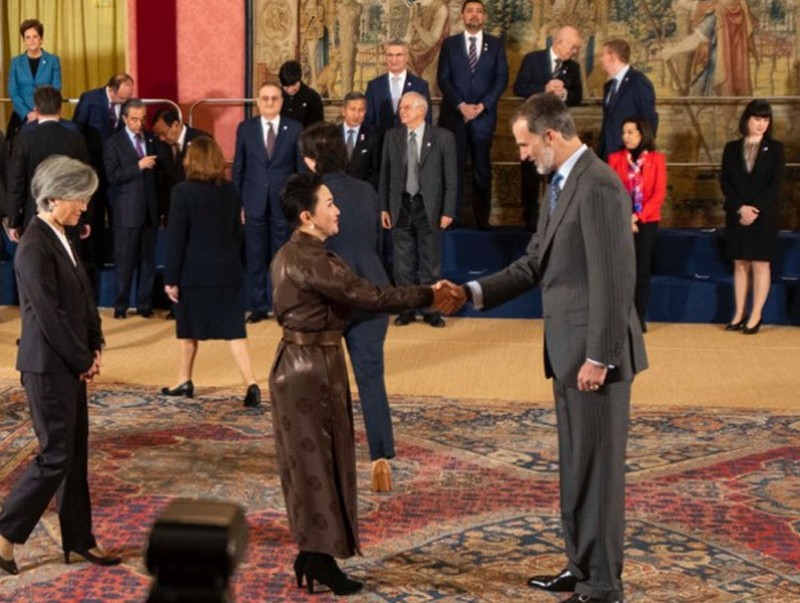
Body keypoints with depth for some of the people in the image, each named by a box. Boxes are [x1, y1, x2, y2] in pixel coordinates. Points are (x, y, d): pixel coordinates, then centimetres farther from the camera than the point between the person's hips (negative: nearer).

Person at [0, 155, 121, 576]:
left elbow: (83, 298, 14)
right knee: (56, 455, -3)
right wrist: (84, 360, -11)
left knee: (75, 454, 14)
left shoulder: (60, 238, 10)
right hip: (49, 367, -9)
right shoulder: (34, 248, -19)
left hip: (71, 364, 9)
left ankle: (78, 541, 23)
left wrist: (94, 349, 4)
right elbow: (50, 316, -20)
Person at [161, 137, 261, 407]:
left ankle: (184, 381, 27)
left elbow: (175, 238, -11)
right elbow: (237, 232, 10)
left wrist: (171, 278, -7)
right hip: (228, 271, 3)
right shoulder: (230, 190, 3)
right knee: (234, 329, 1)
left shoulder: (183, 191, -10)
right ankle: (251, 384, -11)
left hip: (194, 272, -3)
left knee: (188, 329, 15)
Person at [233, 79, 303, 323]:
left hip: (283, 203, -1)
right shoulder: (245, 128, 5)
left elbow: (302, 167, 3)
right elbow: (238, 168, 6)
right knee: (256, 258, 5)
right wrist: (237, 202, 2)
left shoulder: (295, 128, 1)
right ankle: (259, 307, 14)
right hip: (254, 202, 1)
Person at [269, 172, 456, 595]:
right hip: (312, 367, -10)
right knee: (318, 461, -1)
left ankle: (312, 553, 22)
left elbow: (348, 297, 12)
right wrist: (428, 297, -16)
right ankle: (320, 558, 8)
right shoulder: (308, 260, -21)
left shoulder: (294, 253, 12)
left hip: (302, 362, 10)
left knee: (310, 461, 14)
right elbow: (366, 296, -24)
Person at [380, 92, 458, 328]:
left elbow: (451, 177, -4)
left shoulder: (443, 137, -5)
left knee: (430, 262, 5)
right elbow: (385, 173, 7)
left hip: (429, 207, -2)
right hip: (401, 205, 3)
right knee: (403, 263, 8)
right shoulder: (392, 136, 4)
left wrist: (448, 211, -8)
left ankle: (431, 310, 16)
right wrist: (384, 207, 3)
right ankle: (406, 309, 19)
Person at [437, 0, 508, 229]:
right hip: (454, 114, 0)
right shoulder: (450, 43, 7)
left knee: (482, 168, 3)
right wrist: (461, 105, -12)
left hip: (483, 115, 1)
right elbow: (443, 79, 1)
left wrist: (481, 106, -10)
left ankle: (482, 218, 7)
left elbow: (501, 78, 2)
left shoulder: (496, 44, 8)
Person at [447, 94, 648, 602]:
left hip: (594, 352, -10)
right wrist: (473, 292, 6)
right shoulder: (563, 184, 13)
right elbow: (535, 264, 16)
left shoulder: (598, 185, -18)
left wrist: (598, 356, -21)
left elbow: (614, 278, -22)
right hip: (569, 351, 10)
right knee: (576, 467, 18)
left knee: (598, 468, 0)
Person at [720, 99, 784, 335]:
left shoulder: (775, 148, 1)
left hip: (764, 215, -2)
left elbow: (776, 184, -6)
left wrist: (756, 208, -15)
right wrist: (741, 207, -12)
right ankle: (739, 313, 11)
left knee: (760, 264, -1)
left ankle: (755, 316, 2)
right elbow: (725, 182, 1)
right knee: (740, 264, 6)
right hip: (737, 214, 2)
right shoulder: (732, 148, 7)